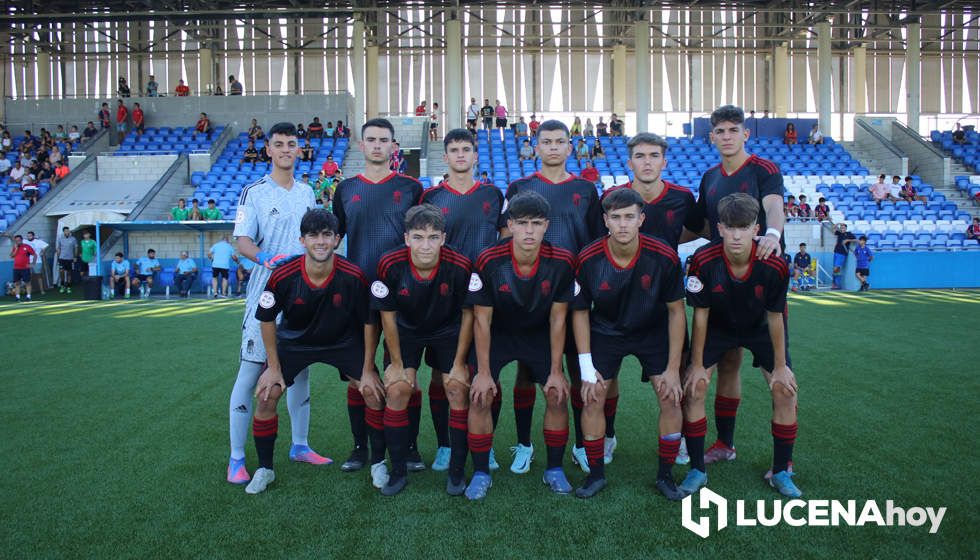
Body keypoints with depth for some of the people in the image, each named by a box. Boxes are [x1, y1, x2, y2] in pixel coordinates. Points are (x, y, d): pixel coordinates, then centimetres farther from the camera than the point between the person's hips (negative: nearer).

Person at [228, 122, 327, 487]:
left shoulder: (307, 192, 14)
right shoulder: (254, 192, -1)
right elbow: (242, 241, -10)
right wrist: (266, 257, -28)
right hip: (265, 295, -5)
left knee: (300, 369, 12)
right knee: (250, 373, -4)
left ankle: (300, 445, 25)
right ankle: (236, 458, 4)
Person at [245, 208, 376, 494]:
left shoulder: (353, 276, -26)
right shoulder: (283, 275, -25)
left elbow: (369, 325, -12)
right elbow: (267, 321, -8)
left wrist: (367, 370, -9)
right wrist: (274, 368, -6)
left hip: (343, 342, 0)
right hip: (294, 342, 1)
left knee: (374, 391, -11)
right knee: (266, 396, -10)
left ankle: (378, 463, 11)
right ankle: (264, 469, 13)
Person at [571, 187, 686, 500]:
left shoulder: (664, 257, -23)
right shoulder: (588, 259, -22)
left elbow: (676, 311, -12)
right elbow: (580, 312, -10)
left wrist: (673, 368, -12)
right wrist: (586, 369, -13)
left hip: (654, 331, 0)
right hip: (605, 331, 0)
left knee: (671, 399, -7)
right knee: (592, 400, -6)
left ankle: (665, 475, 13)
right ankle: (596, 474, 13)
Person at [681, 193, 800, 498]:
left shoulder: (774, 264, -29)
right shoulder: (704, 260, -30)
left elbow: (775, 317, -15)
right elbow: (700, 315, -18)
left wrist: (780, 366, -7)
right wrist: (697, 365, -13)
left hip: (760, 328, 1)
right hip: (717, 327, 0)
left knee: (785, 391, -7)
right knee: (693, 388, -11)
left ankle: (781, 472, 13)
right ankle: (697, 470, 5)